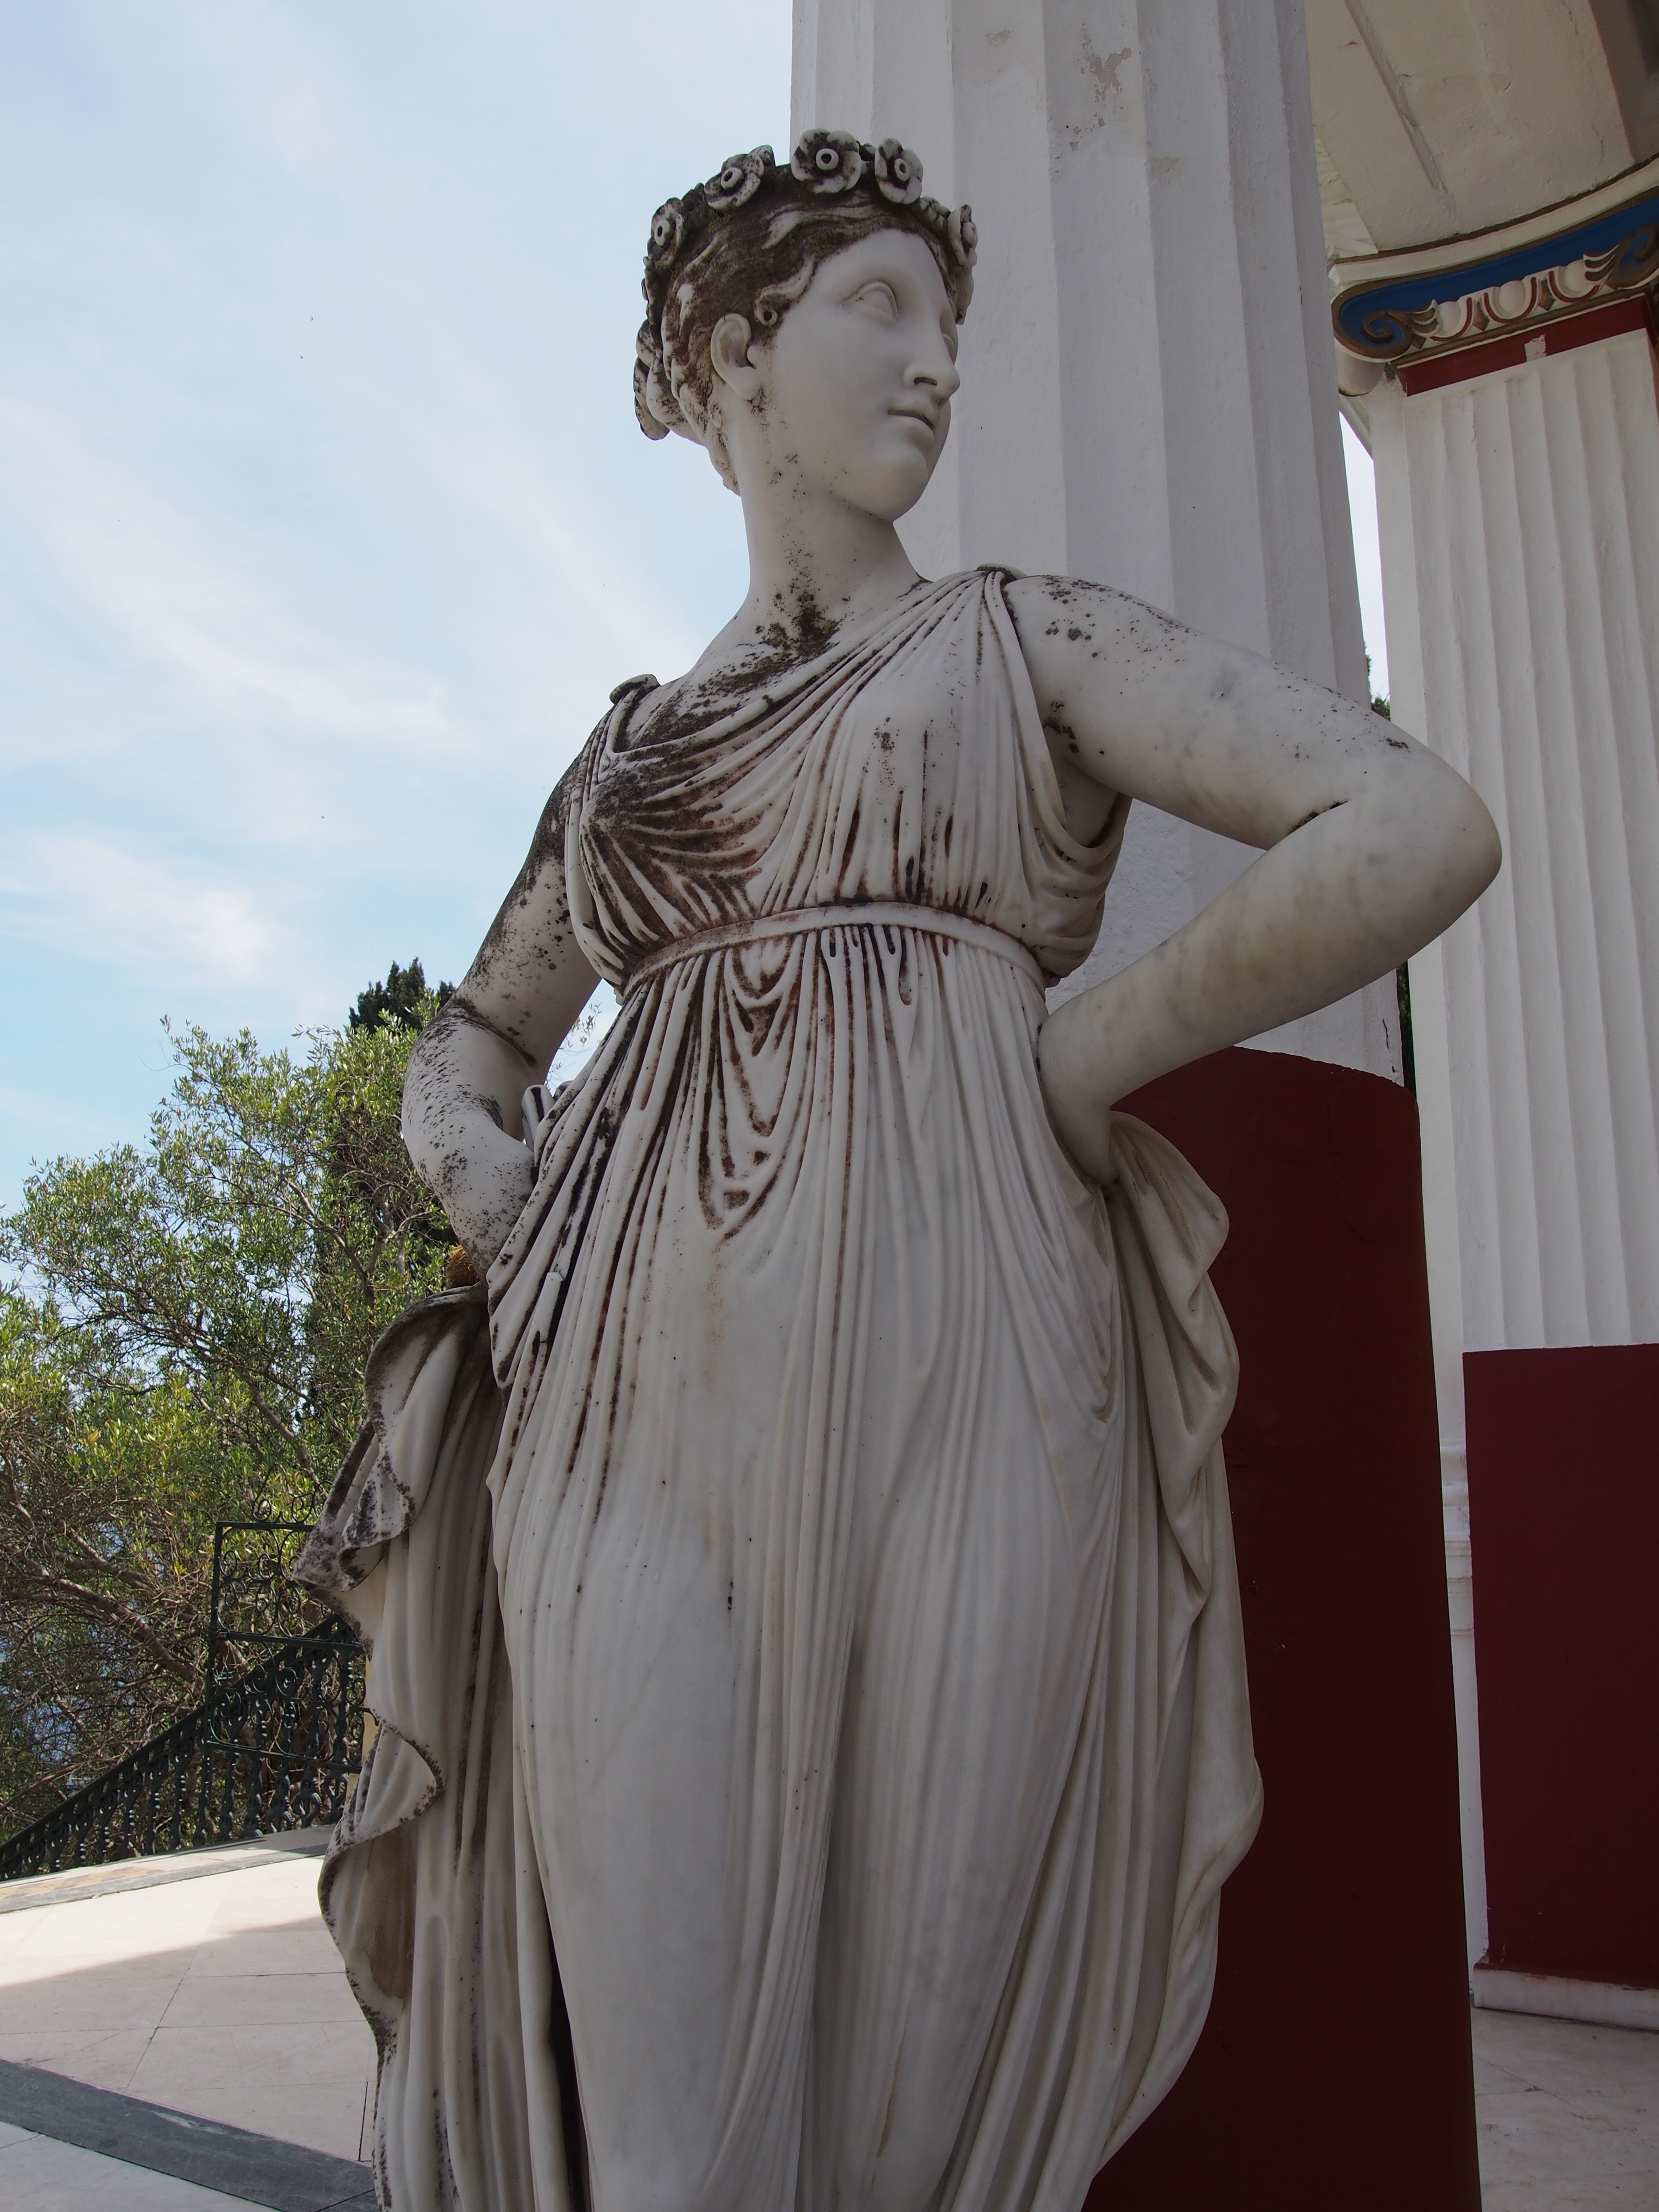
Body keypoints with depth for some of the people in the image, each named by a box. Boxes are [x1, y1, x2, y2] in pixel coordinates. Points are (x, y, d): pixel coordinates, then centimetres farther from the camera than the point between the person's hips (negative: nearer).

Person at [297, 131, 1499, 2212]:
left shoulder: (1033, 636, 12)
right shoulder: (632, 735, 22)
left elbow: (1420, 829, -1)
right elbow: (466, 1041, 31)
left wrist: (1068, 1062, -2)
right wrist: (488, 1181, 8)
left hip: (948, 1362, -2)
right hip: (637, 1401, 3)